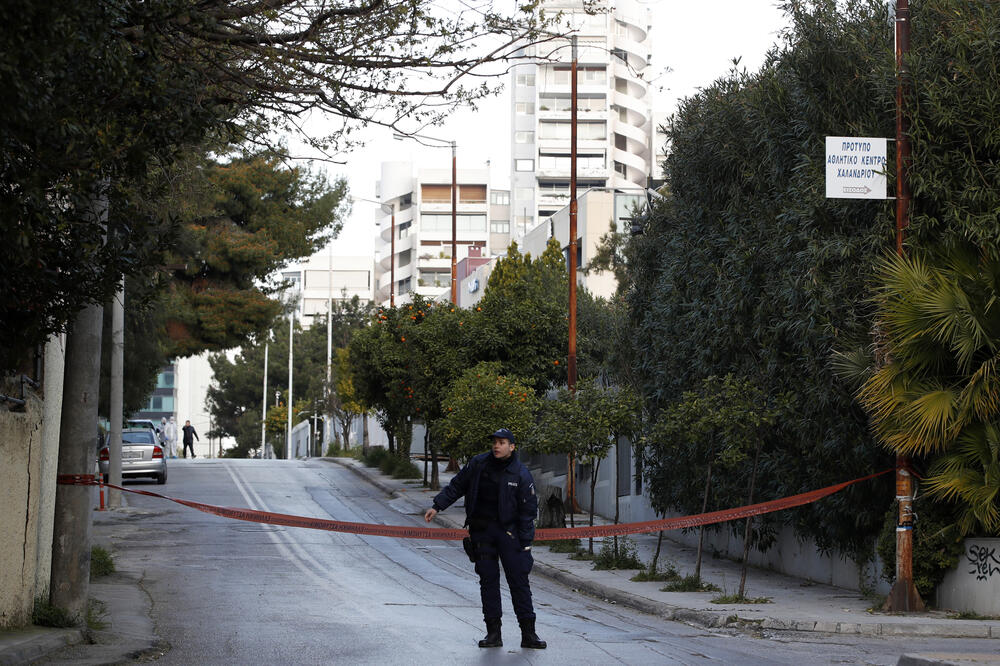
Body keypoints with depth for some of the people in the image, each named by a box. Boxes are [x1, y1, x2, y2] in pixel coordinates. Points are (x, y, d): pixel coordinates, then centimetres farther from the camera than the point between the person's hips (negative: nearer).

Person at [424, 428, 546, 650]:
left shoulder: (521, 475, -6)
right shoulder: (478, 464, 1)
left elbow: (528, 510, -3)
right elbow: (456, 486, 12)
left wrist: (525, 544, -7)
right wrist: (437, 506, 3)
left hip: (509, 531, -2)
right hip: (481, 530, 2)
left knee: (519, 580, -4)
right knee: (488, 580, 3)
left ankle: (528, 633, 0)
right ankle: (493, 633, 7)